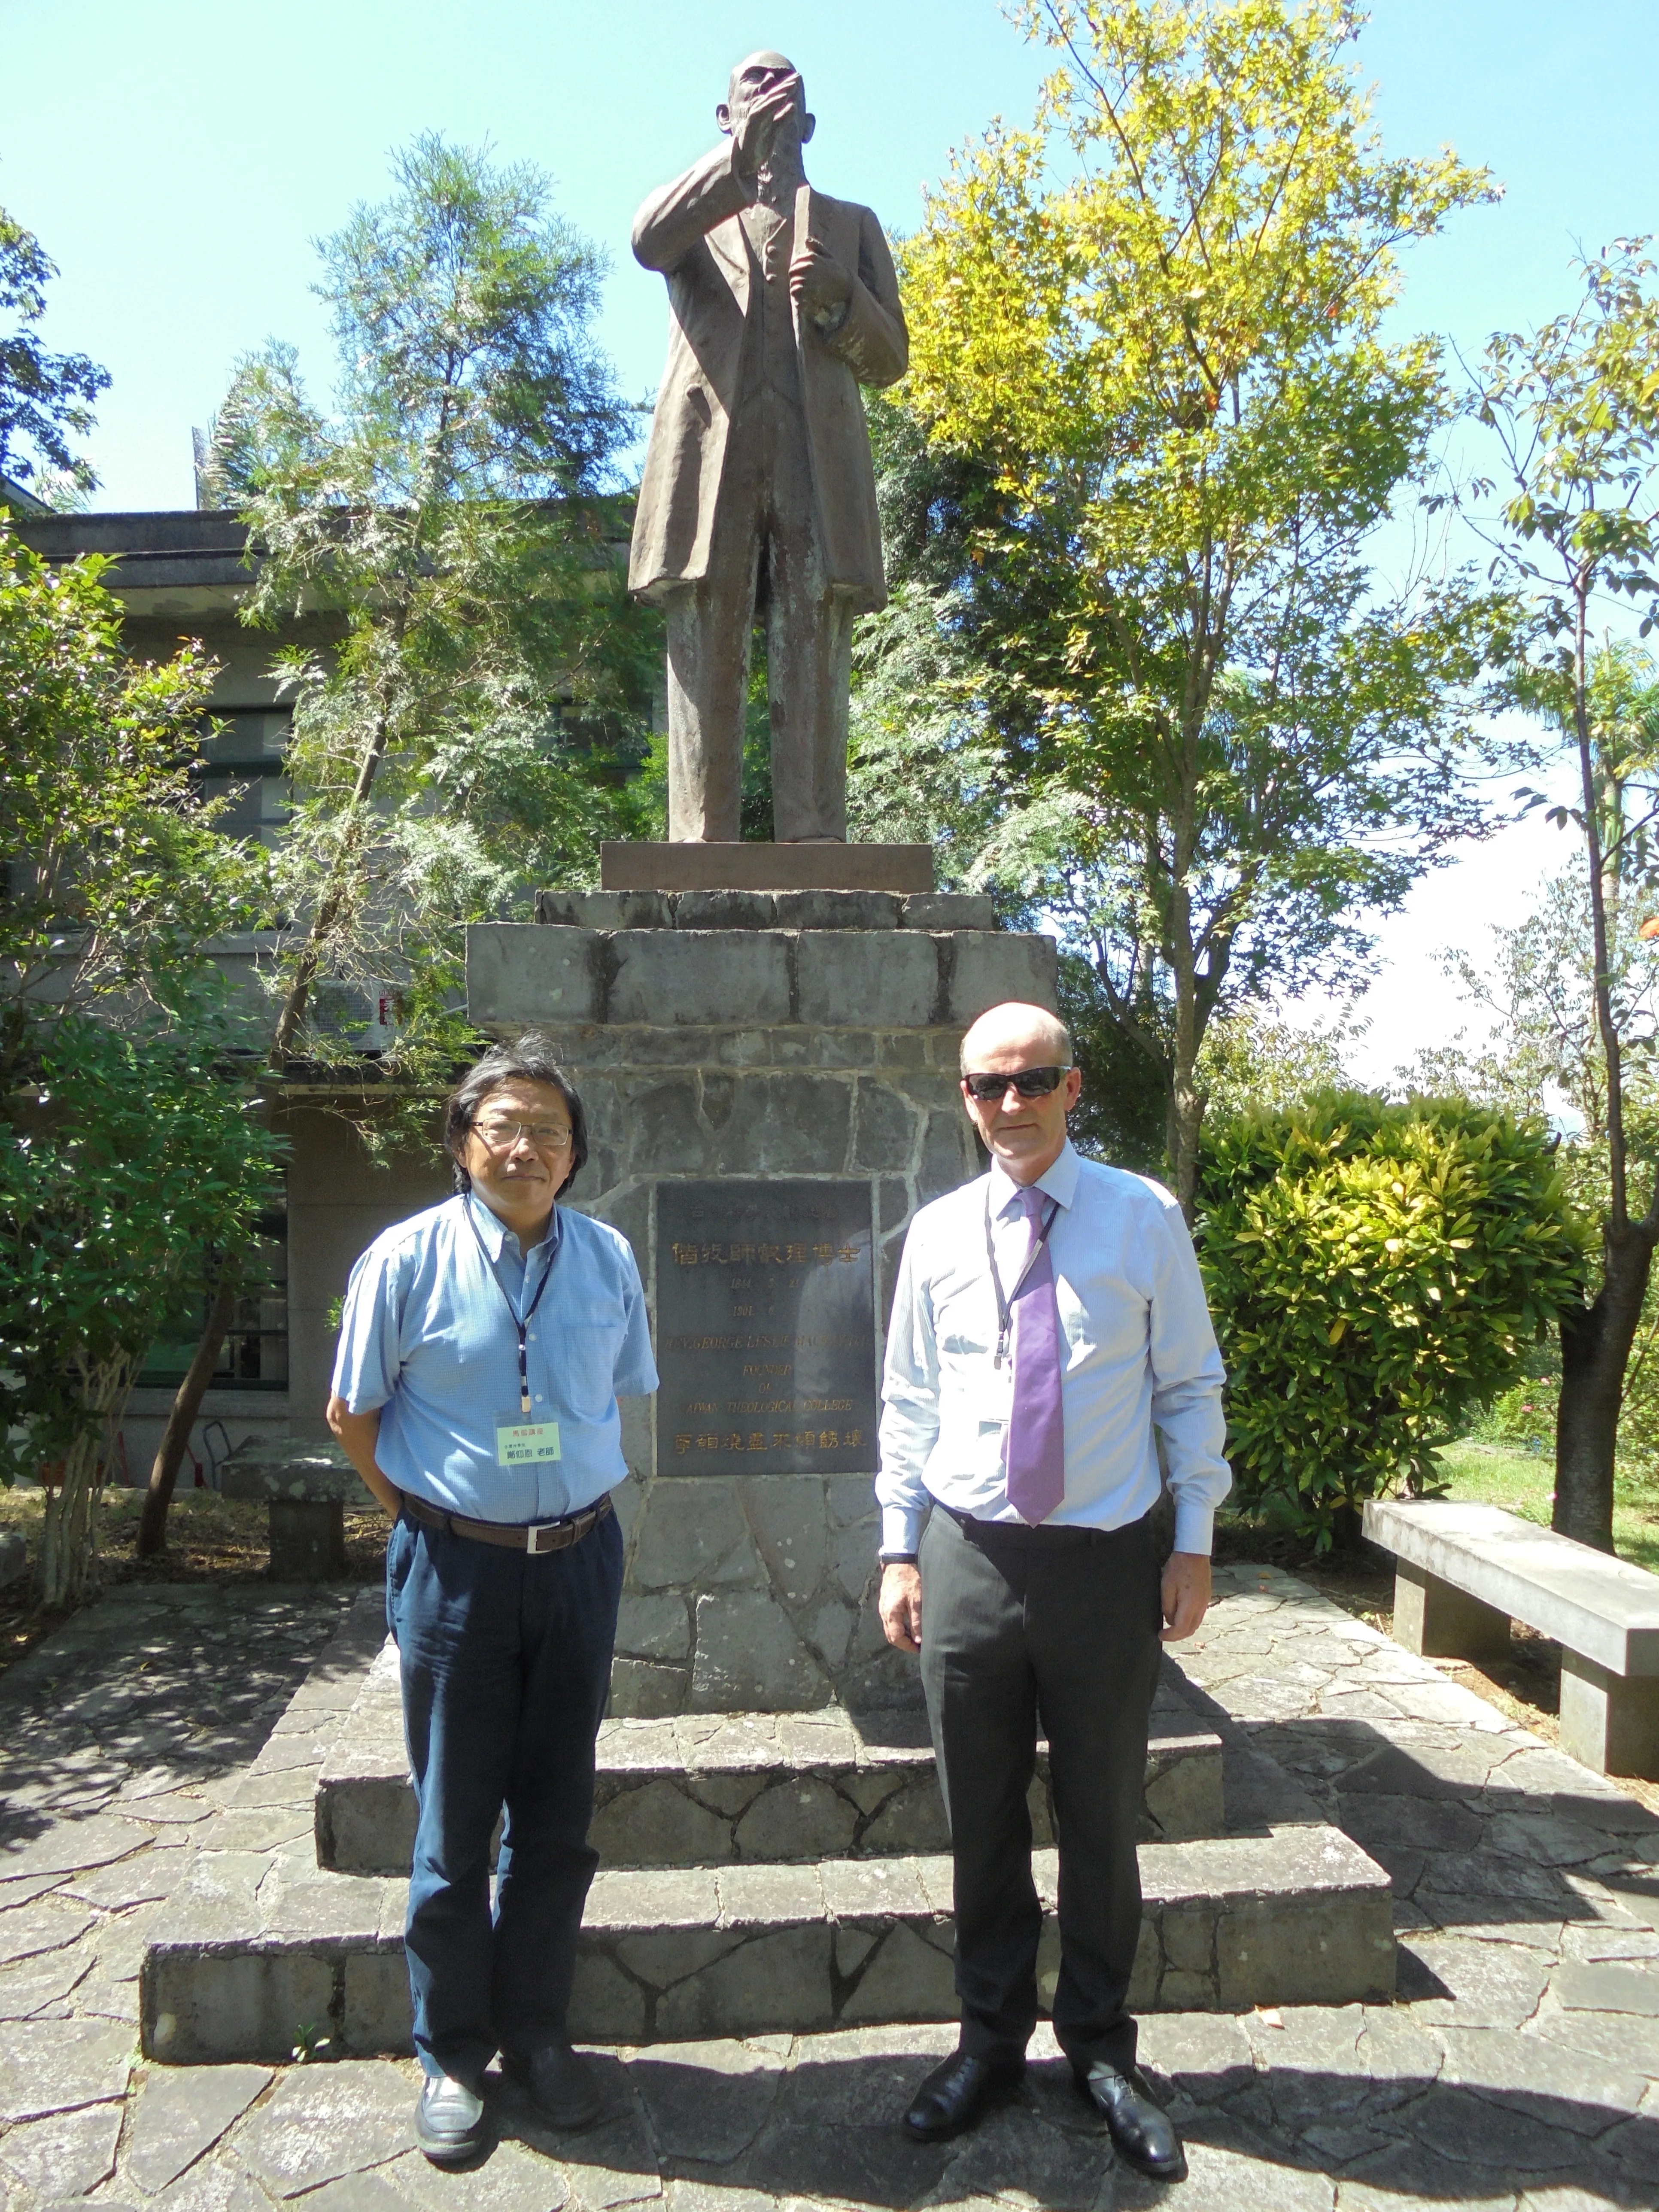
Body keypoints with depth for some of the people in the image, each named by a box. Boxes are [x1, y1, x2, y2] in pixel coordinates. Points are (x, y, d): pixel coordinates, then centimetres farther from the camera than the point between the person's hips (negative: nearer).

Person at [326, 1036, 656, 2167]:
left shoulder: (608, 1258, -2)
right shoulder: (407, 1259, -10)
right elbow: (352, 1413, 1)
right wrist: (430, 1511, 2)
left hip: (580, 1560, 3)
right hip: (456, 1565, -2)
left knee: (558, 1817, 14)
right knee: (455, 1827, 9)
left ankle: (537, 2031, 34)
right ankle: (452, 2055, 28)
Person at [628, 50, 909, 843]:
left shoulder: (851, 224, 29)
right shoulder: (696, 212, 26)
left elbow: (890, 357, 18)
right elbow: (647, 240, 0)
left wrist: (840, 295, -2)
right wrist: (739, 157, -12)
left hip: (817, 458, 1)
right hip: (711, 447, -1)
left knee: (815, 659, -12)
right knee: (705, 652, -12)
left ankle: (814, 859, -19)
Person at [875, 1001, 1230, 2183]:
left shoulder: (1144, 1218, -4)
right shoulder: (939, 1233, 1)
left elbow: (1191, 1387, 0)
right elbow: (910, 1404, 6)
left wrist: (1194, 1542, -3)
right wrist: (900, 1552, 4)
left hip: (1108, 1557, -1)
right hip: (969, 1555, 2)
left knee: (1103, 1818, 13)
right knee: (983, 1819, 14)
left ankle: (1102, 2047, 35)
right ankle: (992, 2040, 35)